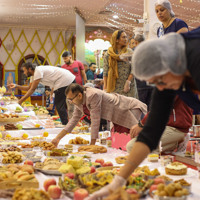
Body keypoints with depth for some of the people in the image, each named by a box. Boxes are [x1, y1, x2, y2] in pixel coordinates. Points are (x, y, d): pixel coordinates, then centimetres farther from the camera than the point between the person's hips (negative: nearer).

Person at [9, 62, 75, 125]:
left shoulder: (38, 71, -15)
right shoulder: (35, 75, 16)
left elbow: (32, 89, -17)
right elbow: (29, 88, 22)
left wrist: (20, 101, -15)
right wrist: (16, 86, 12)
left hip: (65, 81, -10)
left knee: (59, 106, -5)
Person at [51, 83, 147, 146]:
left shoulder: (93, 95, -33)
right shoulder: (79, 100, -5)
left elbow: (95, 120, -31)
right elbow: (74, 120, 2)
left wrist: (92, 145, -26)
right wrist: (58, 138, -5)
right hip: (118, 118, 9)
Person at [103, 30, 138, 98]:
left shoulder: (129, 52, 5)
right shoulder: (108, 54, 5)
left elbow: (133, 69, -1)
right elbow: (105, 71, 5)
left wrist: (128, 82, -12)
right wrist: (105, 86, -2)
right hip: (114, 87, 0)